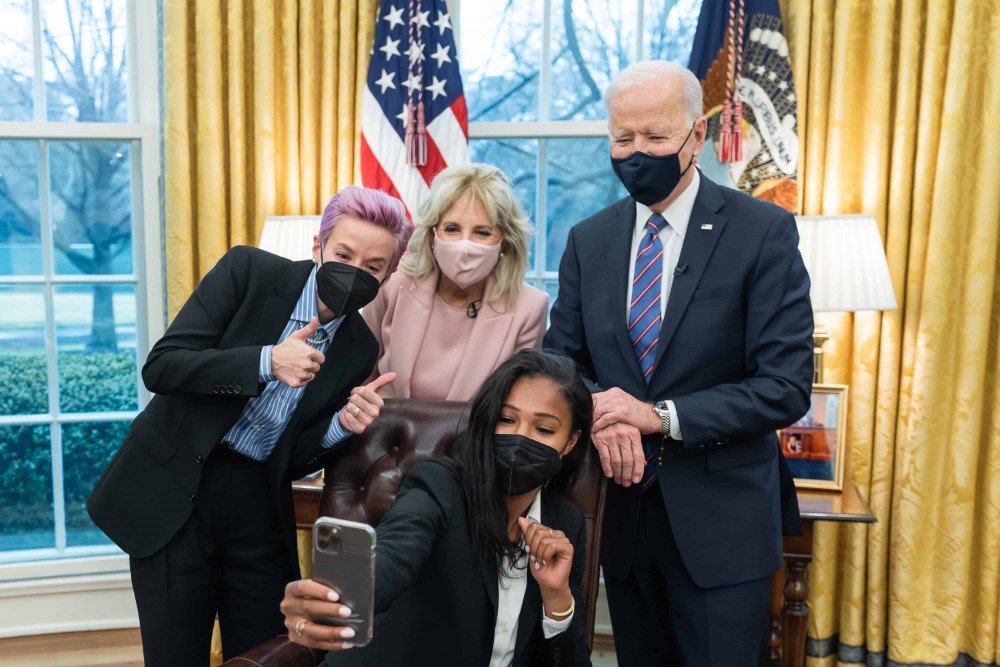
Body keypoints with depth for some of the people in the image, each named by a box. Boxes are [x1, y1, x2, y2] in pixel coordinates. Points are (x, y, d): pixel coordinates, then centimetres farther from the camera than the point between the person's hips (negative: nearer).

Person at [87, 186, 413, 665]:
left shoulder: (360, 350, 1)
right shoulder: (248, 271, -9)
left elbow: (293, 460, 4)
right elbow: (160, 366, -15)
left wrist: (341, 426, -17)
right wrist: (266, 361, -26)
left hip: (259, 508, 3)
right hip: (174, 494, -3)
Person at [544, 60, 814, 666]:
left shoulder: (764, 232, -9)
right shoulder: (589, 240, 4)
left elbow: (786, 387, -13)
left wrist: (661, 416, -20)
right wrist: (598, 415, -15)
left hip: (721, 521, -4)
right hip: (622, 509, 4)